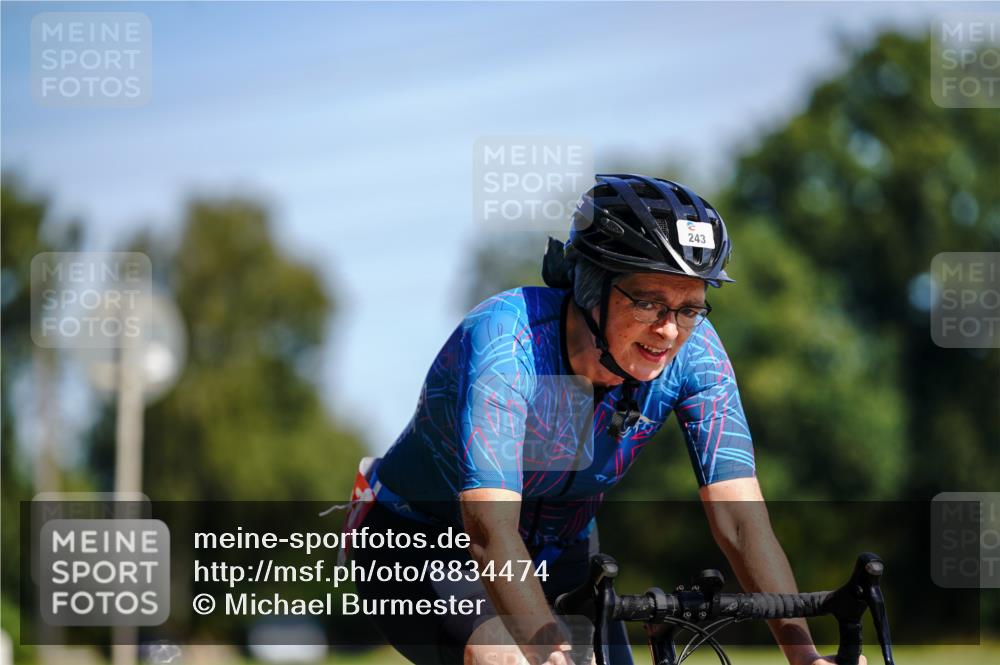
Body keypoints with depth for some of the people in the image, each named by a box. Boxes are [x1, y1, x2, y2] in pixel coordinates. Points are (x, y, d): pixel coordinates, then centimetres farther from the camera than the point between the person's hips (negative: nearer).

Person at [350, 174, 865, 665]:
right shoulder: (505, 343, -34)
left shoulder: (693, 354, -20)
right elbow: (490, 530, -44)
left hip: (556, 555, 5)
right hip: (422, 554, -5)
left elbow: (741, 519, -25)